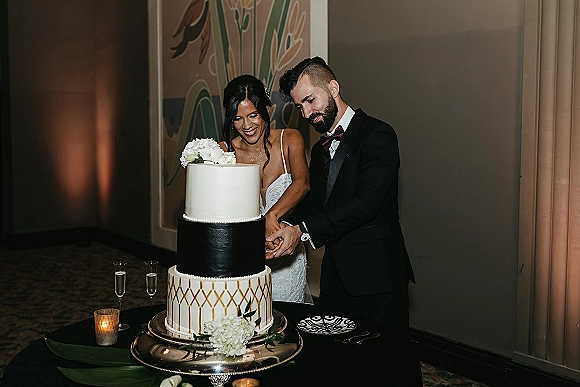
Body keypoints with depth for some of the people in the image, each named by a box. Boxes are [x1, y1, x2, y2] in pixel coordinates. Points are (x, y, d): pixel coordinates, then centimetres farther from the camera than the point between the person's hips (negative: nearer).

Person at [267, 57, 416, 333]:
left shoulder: (377, 135, -9)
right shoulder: (319, 150, 17)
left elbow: (366, 202, -20)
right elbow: (313, 204, 12)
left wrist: (303, 231, -23)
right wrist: (287, 230, -9)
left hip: (377, 279, -7)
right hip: (335, 279, 7)